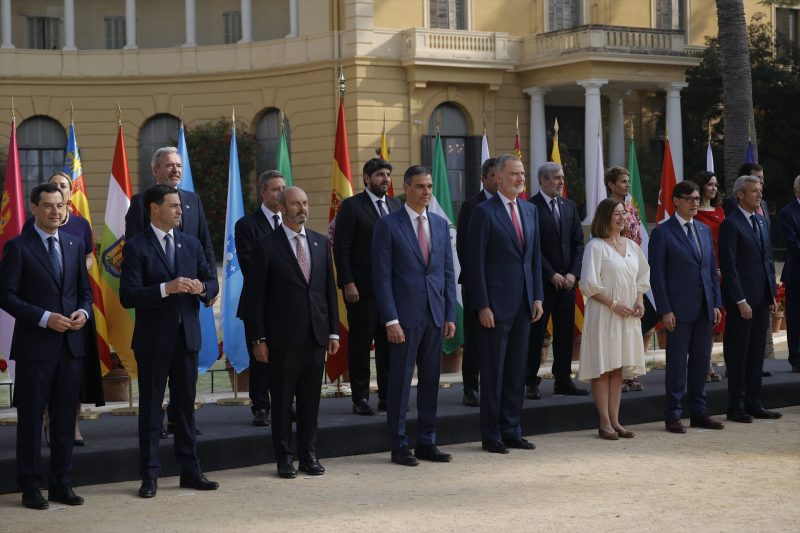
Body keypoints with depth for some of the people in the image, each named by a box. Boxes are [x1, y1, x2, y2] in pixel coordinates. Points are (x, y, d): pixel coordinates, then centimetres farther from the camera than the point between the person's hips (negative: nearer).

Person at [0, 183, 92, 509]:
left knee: (65, 417, 9)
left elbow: (85, 290, 17)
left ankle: (61, 483, 18)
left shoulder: (75, 245, 11)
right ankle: (30, 487, 10)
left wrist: (84, 312, -5)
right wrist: (45, 318, -17)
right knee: (31, 417, 2)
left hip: (71, 344, 5)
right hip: (35, 346, -5)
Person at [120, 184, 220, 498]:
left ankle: (190, 471, 17)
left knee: (185, 406, 11)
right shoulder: (136, 248, -7)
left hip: (187, 336, 5)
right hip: (153, 340, -5)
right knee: (150, 408, 2)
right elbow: (128, 296, -15)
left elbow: (212, 281, 14)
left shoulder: (191, 244, 11)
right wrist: (166, 288, -25)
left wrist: (203, 288, -9)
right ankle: (150, 476, 8)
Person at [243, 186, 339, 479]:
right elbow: (255, 295, -4)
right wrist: (258, 339, -8)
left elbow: (330, 289, 13)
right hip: (283, 337, -4)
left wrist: (333, 331, 8)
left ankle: (309, 455, 19)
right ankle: (284, 458, 13)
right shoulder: (266, 245, -4)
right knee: (282, 399, 3)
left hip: (316, 335, 4)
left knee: (311, 399, 9)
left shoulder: (320, 243, 11)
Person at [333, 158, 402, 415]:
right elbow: (341, 248, -8)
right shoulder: (351, 206, -4)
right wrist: (348, 283, -14)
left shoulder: (395, 205, 13)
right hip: (362, 288, -5)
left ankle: (387, 396, 16)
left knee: (390, 343, 8)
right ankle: (360, 399, 9)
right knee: (360, 344, 2)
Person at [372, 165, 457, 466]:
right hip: (405, 317, -5)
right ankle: (399, 446, 8)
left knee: (430, 381, 9)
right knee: (400, 382, 0)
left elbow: (448, 272, 13)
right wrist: (391, 320, -13)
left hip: (435, 316, 5)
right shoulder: (388, 226, -4)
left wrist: (450, 315, 6)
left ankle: (426, 442, 17)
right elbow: (382, 276, -7)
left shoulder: (440, 224, 12)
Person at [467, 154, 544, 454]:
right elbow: (475, 263, -10)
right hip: (496, 304, -6)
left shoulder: (530, 210, 12)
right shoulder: (484, 212, -8)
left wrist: (537, 296, 8)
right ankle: (491, 436, 8)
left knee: (517, 371, 11)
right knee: (493, 372, 1)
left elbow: (535, 257, 16)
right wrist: (482, 306, -14)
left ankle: (512, 432, 19)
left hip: (523, 304, 6)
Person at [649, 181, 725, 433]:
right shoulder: (662, 233, -5)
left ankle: (698, 412, 18)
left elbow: (712, 269, 16)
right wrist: (665, 310, -12)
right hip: (679, 309, -6)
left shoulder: (704, 230, 14)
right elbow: (657, 275, -7)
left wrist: (716, 303, 8)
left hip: (704, 308, 6)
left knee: (701, 361, 9)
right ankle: (673, 416, 6)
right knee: (677, 363, -1)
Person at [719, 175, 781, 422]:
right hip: (741, 300, -7)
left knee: (756, 354, 11)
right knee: (738, 355, 0)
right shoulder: (731, 224, -10)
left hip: (762, 299, 7)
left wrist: (772, 294, 12)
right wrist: (741, 301, -17)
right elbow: (729, 266, -14)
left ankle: (754, 404, 18)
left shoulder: (761, 221, 14)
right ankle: (736, 407, 6)